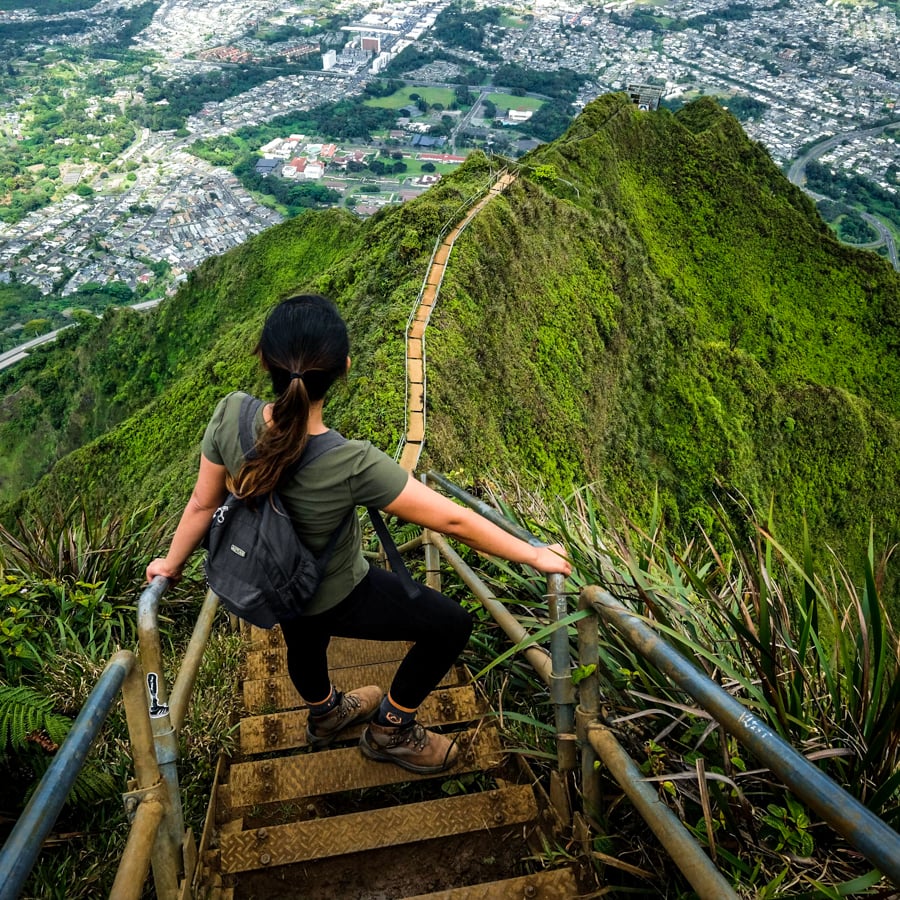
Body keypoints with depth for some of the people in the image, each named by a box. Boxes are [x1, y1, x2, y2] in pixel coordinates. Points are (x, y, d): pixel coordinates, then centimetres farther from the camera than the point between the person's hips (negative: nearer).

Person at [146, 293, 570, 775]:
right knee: (452, 625, 12)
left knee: (303, 635, 37)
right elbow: (452, 520, -32)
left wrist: (171, 564, 6)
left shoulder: (231, 415, -29)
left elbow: (203, 504, -13)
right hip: (334, 599, -6)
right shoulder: (354, 466, -42)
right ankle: (390, 730, 35)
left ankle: (324, 712, 70)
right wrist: (535, 555, -18)